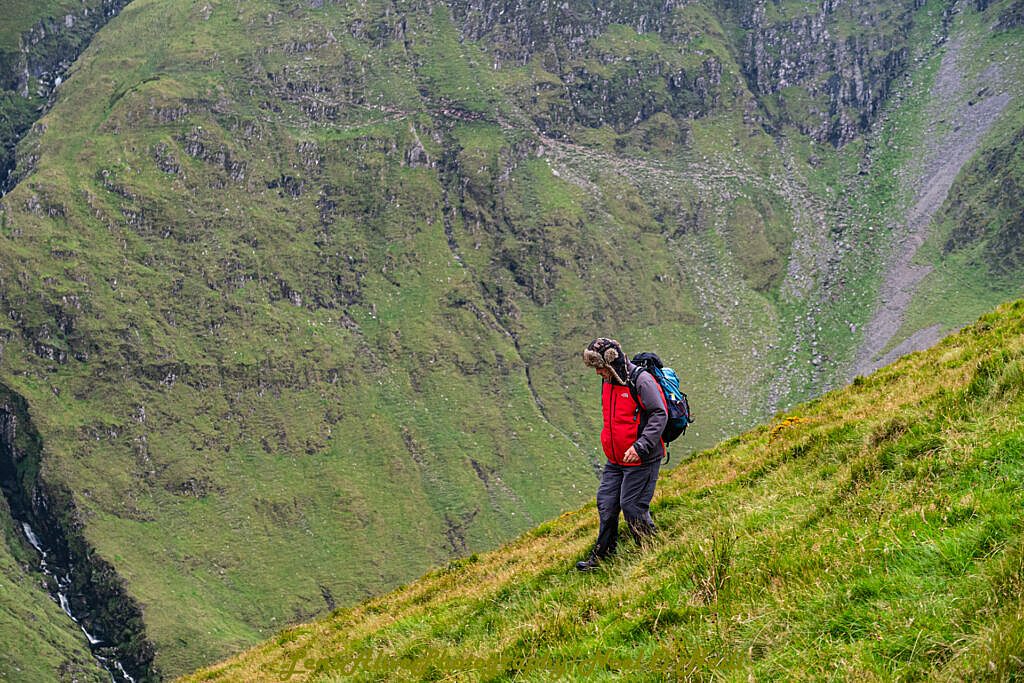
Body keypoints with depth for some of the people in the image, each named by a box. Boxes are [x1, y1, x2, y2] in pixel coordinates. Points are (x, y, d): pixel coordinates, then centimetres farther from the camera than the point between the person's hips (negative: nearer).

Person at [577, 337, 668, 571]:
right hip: (615, 460, 8)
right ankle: (601, 556, 20)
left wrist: (640, 447, -27)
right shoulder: (608, 382, 10)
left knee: (632, 505, -6)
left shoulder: (641, 381, -17)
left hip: (641, 459, -8)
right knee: (606, 504, 9)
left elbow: (659, 416, -21)